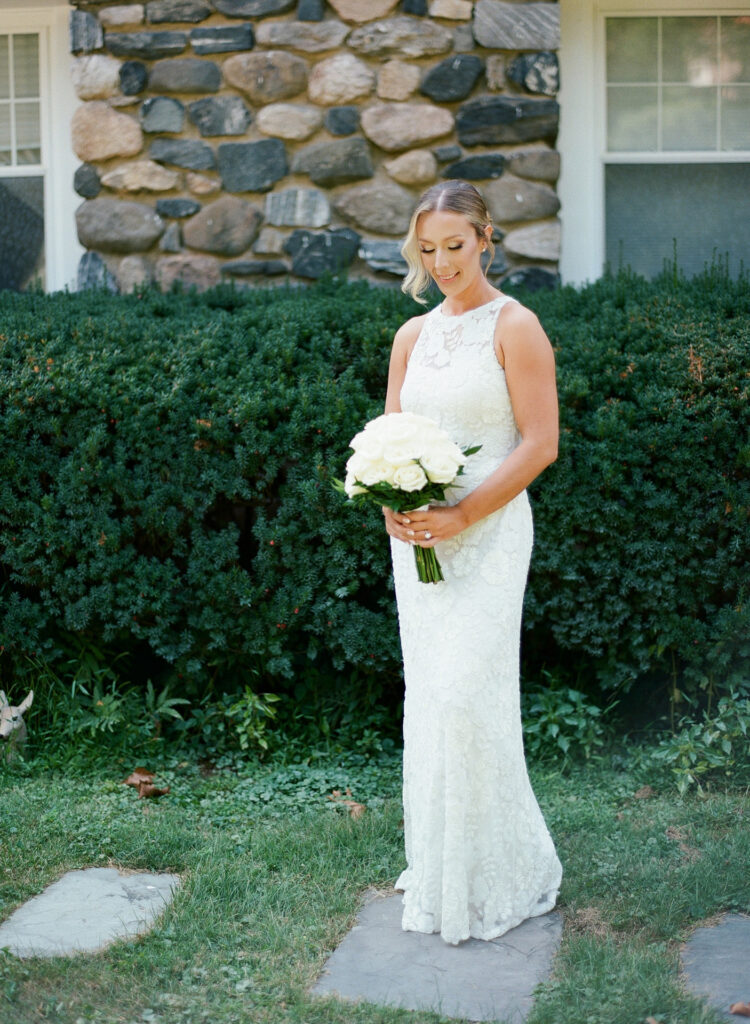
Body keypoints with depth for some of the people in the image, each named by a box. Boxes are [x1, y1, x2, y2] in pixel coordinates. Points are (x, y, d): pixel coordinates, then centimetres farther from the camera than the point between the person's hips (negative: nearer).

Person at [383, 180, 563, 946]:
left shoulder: (514, 327, -6)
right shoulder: (412, 336, 12)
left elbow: (540, 442, -11)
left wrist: (461, 515, -18)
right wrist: (391, 503, -7)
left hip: (487, 533, -6)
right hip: (416, 535, 6)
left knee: (465, 695, -12)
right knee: (427, 695, 9)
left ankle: (494, 879, 2)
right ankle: (436, 867, 22)